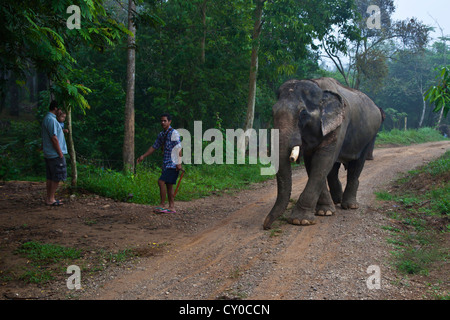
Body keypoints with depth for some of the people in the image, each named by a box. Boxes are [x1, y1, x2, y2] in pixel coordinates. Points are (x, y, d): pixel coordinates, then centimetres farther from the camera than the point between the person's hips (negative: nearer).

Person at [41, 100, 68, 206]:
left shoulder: (47, 118, 15)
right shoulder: (51, 120, -18)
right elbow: (54, 138, -21)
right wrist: (60, 153, -17)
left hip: (48, 154, 10)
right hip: (55, 154, -10)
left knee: (50, 177, 13)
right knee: (57, 177, -4)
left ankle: (49, 198, 18)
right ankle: (51, 199, 0)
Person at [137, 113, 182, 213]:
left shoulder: (174, 133, -10)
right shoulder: (161, 134, 15)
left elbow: (178, 148, -15)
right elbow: (154, 147, 24)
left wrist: (179, 163, -21)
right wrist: (143, 156, 21)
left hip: (173, 164, -8)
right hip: (166, 164, 8)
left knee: (161, 182, -14)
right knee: (169, 185, 8)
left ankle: (162, 205, -6)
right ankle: (171, 207, 12)